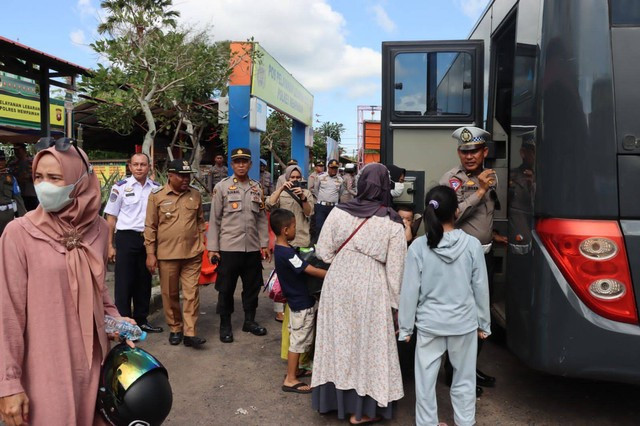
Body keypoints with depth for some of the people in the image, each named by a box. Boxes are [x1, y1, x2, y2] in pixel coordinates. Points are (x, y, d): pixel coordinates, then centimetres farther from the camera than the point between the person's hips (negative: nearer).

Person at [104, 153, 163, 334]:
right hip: (127, 238, -3)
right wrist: (110, 245, -5)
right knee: (124, 282, 1)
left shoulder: (157, 188, 5)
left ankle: (141, 320, 26)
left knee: (144, 281, 13)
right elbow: (111, 217, -1)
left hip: (149, 238, 4)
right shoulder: (120, 187, -3)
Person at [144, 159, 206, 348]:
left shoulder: (195, 194, 5)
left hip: (192, 253, 2)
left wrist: (202, 244, 10)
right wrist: (150, 253, -3)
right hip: (167, 254, -1)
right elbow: (150, 227, -1)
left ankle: (189, 333, 6)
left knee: (191, 293, 0)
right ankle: (175, 329, 26)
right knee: (170, 294, 10)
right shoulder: (156, 195, -2)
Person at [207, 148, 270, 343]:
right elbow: (214, 220, -3)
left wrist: (265, 244, 6)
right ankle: (225, 325, 21)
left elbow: (262, 218, 10)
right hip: (228, 247, -3)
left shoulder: (257, 188, 8)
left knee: (252, 286, 13)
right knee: (226, 288, 6)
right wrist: (212, 248, -7)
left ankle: (250, 321, 29)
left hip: (253, 248, 3)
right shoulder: (222, 187, -2)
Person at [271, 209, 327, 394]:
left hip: (298, 300, 9)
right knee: (298, 341, 2)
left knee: (297, 338, 21)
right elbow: (312, 271, -25)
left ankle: (293, 370, 35)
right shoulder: (286, 253, -26)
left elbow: (302, 264, 12)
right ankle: (290, 380, 14)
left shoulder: (281, 248, 4)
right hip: (302, 303, -9)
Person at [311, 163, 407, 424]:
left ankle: (334, 399, 33)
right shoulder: (392, 223, -9)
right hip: (370, 290, -2)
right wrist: (395, 303, 3)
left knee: (339, 341, 16)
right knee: (367, 344, 11)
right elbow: (395, 268, -7)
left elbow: (323, 252, -1)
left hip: (338, 285, 3)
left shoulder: (339, 212, -4)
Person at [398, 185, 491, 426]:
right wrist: (484, 323, 11)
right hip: (464, 322, 1)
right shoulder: (472, 245, -10)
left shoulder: (418, 246, -12)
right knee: (464, 380, 16)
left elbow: (410, 290, -8)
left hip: (429, 323, -1)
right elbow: (481, 288, -2)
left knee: (426, 380, 13)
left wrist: (405, 327, 3)